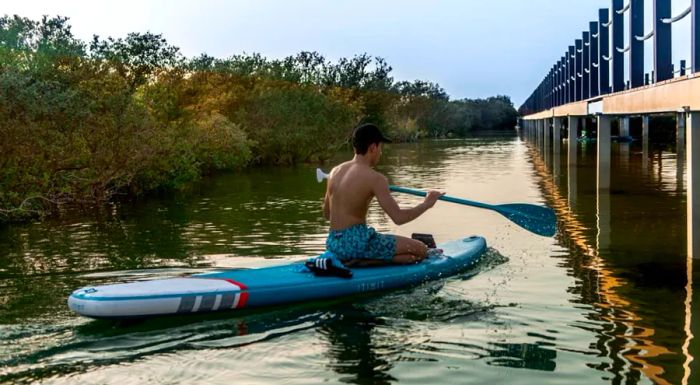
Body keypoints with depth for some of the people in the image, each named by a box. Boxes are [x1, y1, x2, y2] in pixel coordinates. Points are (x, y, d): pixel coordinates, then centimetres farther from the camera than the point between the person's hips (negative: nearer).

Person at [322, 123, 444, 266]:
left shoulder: (335, 171, 8)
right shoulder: (374, 178, -13)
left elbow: (326, 214, 17)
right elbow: (398, 218, -16)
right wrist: (426, 204, -1)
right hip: (356, 242, -8)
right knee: (420, 250, -3)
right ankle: (364, 262, -13)